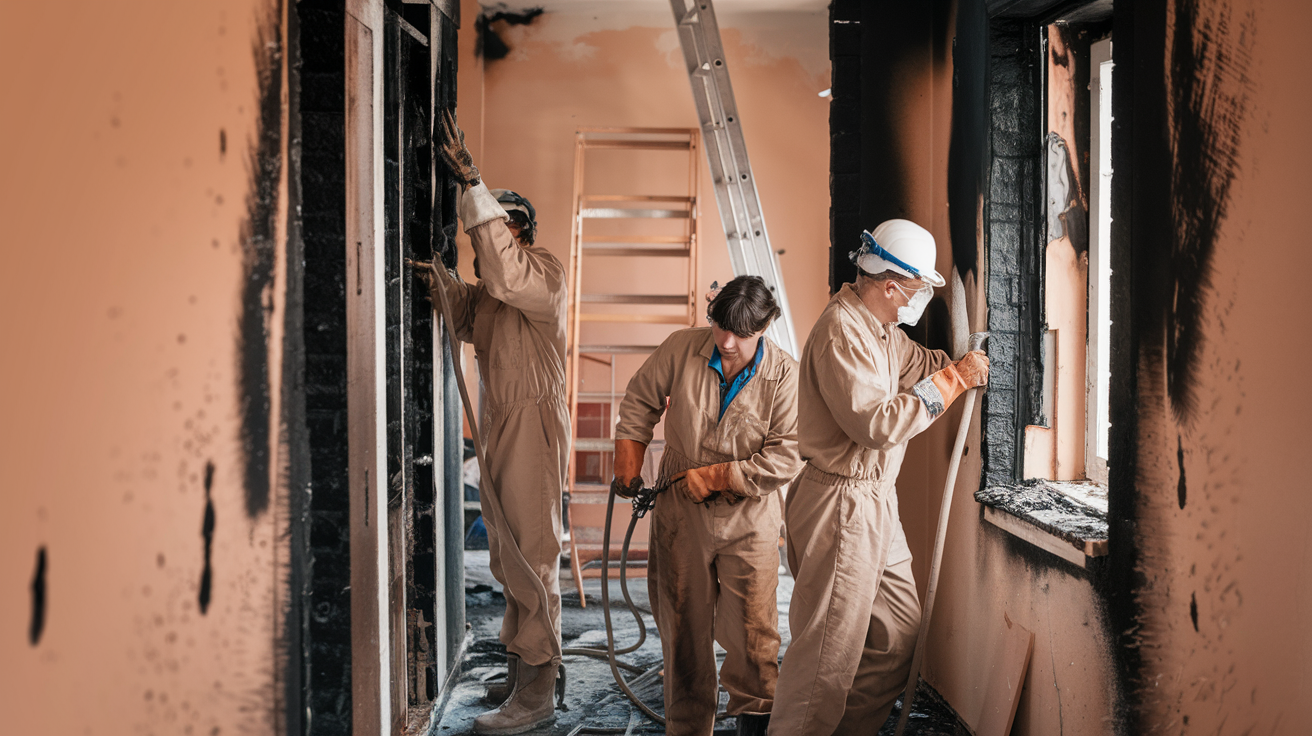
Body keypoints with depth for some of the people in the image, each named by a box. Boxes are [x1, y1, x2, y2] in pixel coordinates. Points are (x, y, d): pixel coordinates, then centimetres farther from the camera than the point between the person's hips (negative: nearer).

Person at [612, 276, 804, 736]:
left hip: (749, 521, -2)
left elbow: (785, 459, -16)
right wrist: (628, 464, 3)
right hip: (680, 514, 2)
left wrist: (712, 477, -16)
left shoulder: (785, 376, -13)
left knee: (752, 632, 2)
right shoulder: (682, 348, -7)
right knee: (684, 627, 12)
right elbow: (640, 401, 9)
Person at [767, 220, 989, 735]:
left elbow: (916, 361, 31)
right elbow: (876, 423, -24)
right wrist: (950, 382, -18)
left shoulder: (881, 328, 13)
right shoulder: (842, 330, -18)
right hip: (841, 504, -10)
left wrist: (961, 364, 12)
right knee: (830, 645, -5)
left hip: (876, 501, 10)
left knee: (899, 631, 15)